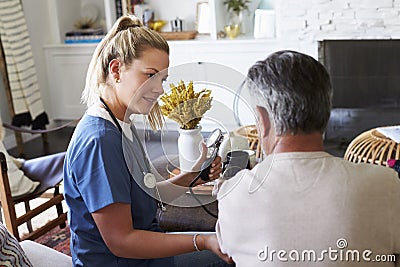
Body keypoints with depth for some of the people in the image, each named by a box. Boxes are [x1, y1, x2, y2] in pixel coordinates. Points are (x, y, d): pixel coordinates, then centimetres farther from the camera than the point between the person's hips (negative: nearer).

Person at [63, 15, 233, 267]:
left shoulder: (122, 126, 4)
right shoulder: (99, 140, -27)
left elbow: (148, 195, 6)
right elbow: (120, 241, -25)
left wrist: (193, 175, -8)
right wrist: (203, 242, -25)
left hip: (143, 246, 9)